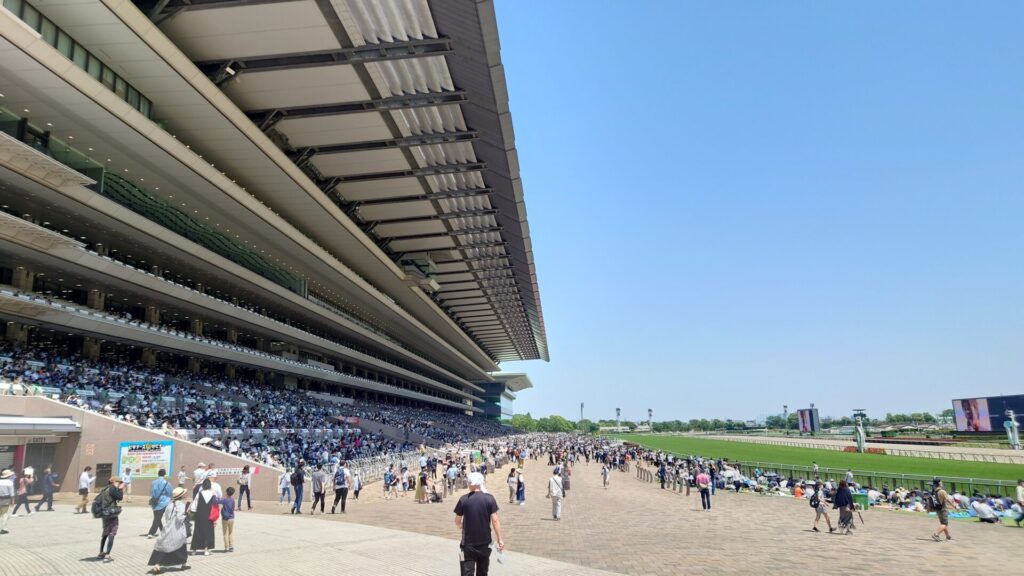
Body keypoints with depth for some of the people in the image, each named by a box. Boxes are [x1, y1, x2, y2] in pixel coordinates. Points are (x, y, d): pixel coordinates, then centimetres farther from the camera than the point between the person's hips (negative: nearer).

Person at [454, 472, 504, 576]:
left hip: (468, 544, -2)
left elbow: (457, 521, 1)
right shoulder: (489, 498, -7)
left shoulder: (464, 499, -8)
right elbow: (495, 520, -9)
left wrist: (460, 526, 24)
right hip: (485, 543, 2)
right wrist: (500, 539, -2)